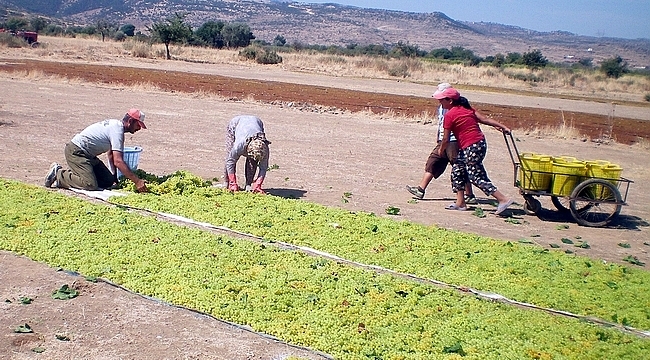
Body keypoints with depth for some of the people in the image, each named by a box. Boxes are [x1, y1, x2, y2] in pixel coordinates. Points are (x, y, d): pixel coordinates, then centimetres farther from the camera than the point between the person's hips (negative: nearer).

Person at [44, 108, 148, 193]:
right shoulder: (117, 130, -20)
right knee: (90, 185, -24)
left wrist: (115, 176, 15)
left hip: (87, 154, 10)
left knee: (109, 180, 3)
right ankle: (58, 174, -5)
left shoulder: (115, 124, 11)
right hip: (75, 151, -10)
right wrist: (137, 181, -29)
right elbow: (118, 161, -28)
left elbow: (110, 154, 21)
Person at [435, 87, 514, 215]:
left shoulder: (449, 115, -10)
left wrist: (441, 150, 12)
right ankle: (460, 203, 18)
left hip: (471, 148, -9)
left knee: (477, 177, -4)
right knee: (457, 170, 15)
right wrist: (502, 127, 10)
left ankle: (503, 199, -6)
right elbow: (484, 119, 8)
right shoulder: (466, 108, 12)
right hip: (480, 143, 9)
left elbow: (446, 139, -6)